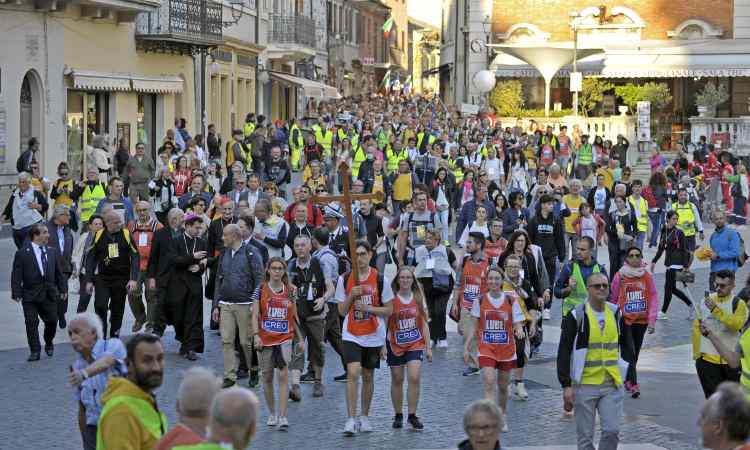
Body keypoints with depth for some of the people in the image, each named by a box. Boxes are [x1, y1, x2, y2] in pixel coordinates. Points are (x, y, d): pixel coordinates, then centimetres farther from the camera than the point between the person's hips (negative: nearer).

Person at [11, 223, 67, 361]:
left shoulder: (52, 252, 9)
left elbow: (59, 272, 13)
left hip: (49, 294, 3)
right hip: (30, 295, -3)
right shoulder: (22, 253, -5)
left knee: (52, 321, 5)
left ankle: (49, 344, 31)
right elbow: (16, 275, -6)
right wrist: (16, 293, -13)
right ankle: (35, 352, 4)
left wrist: (63, 289, 8)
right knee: (31, 323, -3)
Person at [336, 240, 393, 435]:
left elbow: (389, 310, -2)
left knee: (368, 376, 11)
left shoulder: (379, 279, -5)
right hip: (351, 335, 0)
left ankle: (364, 417, 27)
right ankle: (351, 419, -16)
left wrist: (368, 308, -15)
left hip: (373, 336, 0)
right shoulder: (345, 279, -1)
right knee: (353, 373, -16)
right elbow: (342, 311, 3)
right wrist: (351, 296, -14)